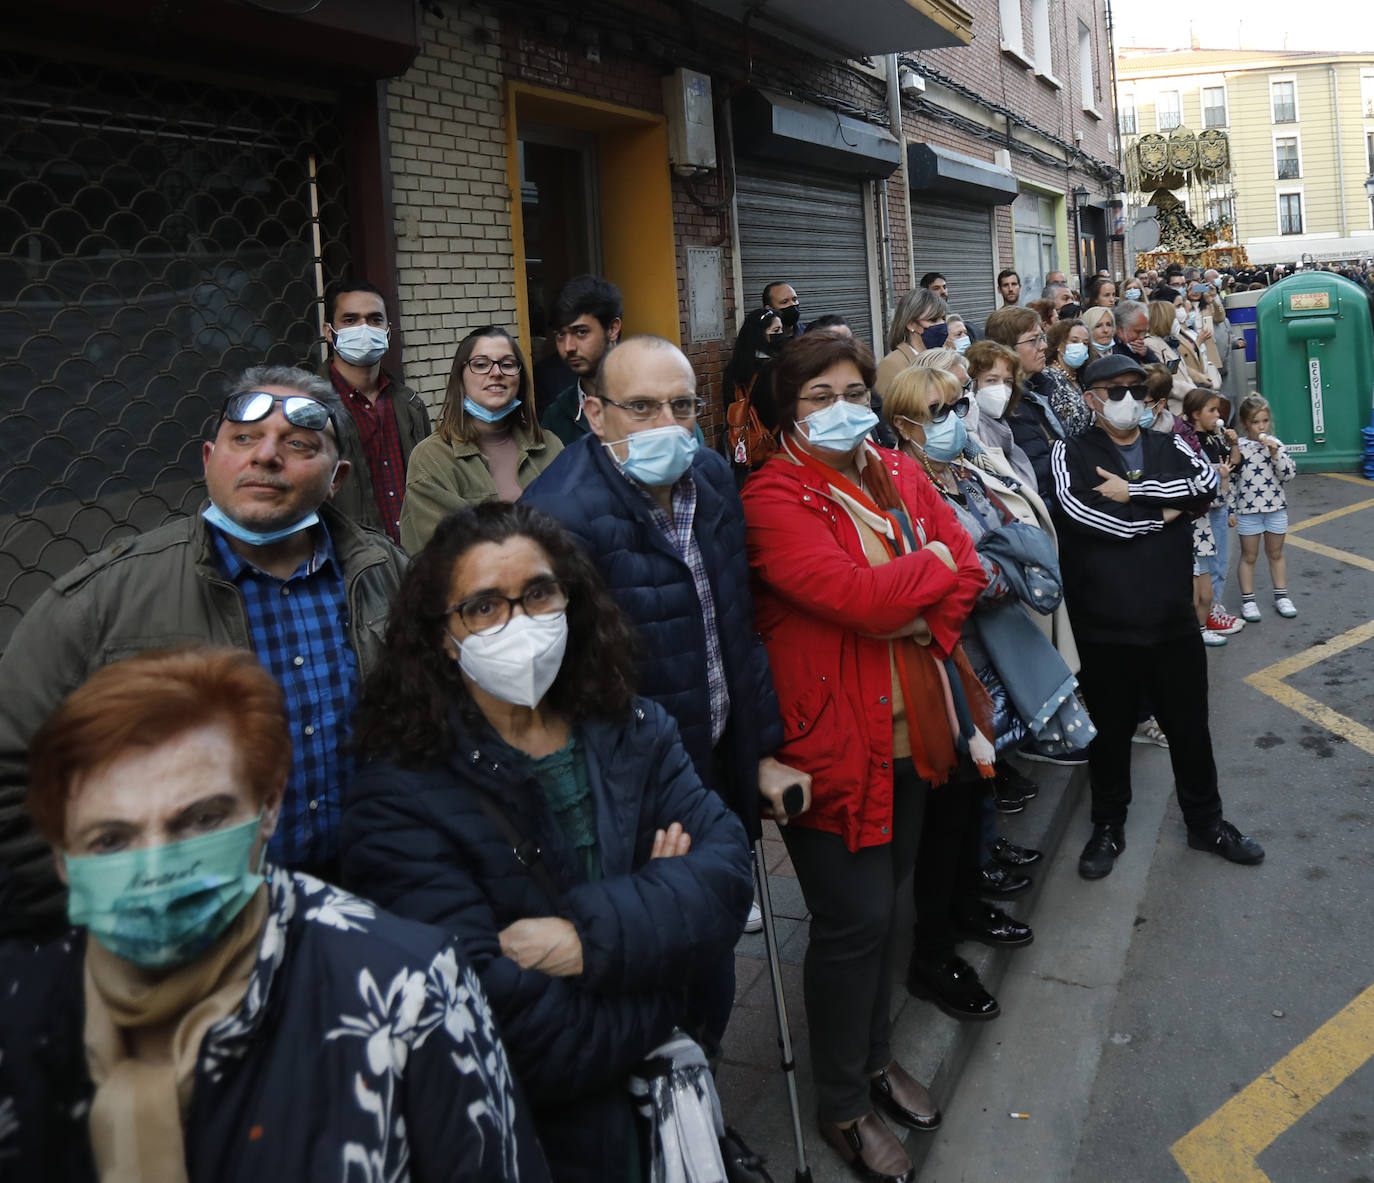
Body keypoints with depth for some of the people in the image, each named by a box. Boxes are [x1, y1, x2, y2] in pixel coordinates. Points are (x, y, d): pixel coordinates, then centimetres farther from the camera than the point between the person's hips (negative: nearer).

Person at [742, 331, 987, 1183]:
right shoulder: (775, 497, -14)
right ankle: (844, 1106, 21)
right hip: (832, 736, -7)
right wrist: (933, 564, -10)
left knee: (885, 898, 18)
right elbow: (853, 594, -26)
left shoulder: (900, 474, 10)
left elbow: (968, 569, 5)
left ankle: (877, 1055, 40)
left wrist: (923, 617, -14)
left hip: (908, 725, 7)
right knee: (856, 917, 1)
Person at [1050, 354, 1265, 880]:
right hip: (1104, 626, -3)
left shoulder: (1169, 447, 10)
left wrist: (1134, 491, -18)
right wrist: (1162, 513, -11)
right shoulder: (1071, 453, -3)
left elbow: (1207, 482, -10)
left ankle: (1206, 822, 35)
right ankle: (1108, 827, 32)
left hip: (1173, 620, 3)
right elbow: (1079, 509, -22)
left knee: (1190, 727, 16)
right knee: (1110, 732, 12)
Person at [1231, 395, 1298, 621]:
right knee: (1249, 556, 7)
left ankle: (1281, 596, 26)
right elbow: (1230, 480, -4)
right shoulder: (1237, 447, -7)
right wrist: (1230, 511, -5)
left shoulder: (1275, 444, -2)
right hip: (1248, 511, -2)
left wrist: (1275, 454, -19)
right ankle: (1248, 601, 16)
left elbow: (1289, 474, -6)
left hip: (1276, 509, 2)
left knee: (1276, 553, 15)